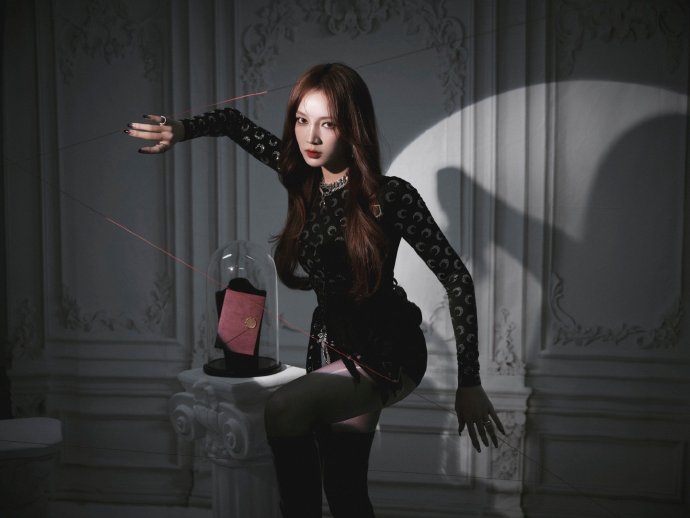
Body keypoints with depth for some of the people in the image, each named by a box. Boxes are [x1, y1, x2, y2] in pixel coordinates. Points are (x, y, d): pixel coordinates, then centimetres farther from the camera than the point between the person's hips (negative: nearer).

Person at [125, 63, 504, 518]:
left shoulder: (392, 196, -21)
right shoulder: (304, 177, -6)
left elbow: (457, 279, -18)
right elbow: (235, 122, 7)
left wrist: (470, 383, -18)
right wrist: (181, 131, -14)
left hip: (386, 355, -6)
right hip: (331, 348, 6)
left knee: (286, 408, -28)